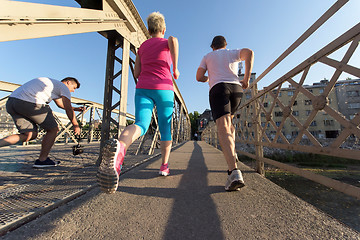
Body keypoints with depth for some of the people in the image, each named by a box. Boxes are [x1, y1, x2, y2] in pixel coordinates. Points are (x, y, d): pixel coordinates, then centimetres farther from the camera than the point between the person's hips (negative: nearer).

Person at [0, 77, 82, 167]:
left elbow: (61, 105, 41)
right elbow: (68, 109, -2)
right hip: (29, 103, -10)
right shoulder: (63, 87, 4)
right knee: (53, 129, 3)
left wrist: (75, 108, 42)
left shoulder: (52, 83, 31)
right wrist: (76, 125, 7)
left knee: (31, 135, 12)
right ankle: (42, 160, 6)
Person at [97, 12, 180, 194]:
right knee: (166, 128, 11)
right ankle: (164, 165, 15)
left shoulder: (142, 46, 25)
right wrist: (175, 68, -3)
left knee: (140, 125, -17)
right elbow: (174, 40, -11)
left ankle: (119, 147, -51)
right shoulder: (167, 43, 16)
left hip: (143, 89, 2)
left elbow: (136, 73, 20)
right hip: (164, 90, -2)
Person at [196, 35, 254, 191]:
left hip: (218, 89, -3)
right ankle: (232, 152, 16)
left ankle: (234, 172, -35)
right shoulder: (233, 53, 28)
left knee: (223, 129, -18)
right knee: (229, 119, 26)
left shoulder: (207, 57, 27)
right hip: (236, 88, 3)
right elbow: (249, 52, 6)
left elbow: (199, 77, 15)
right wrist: (247, 78, 5)